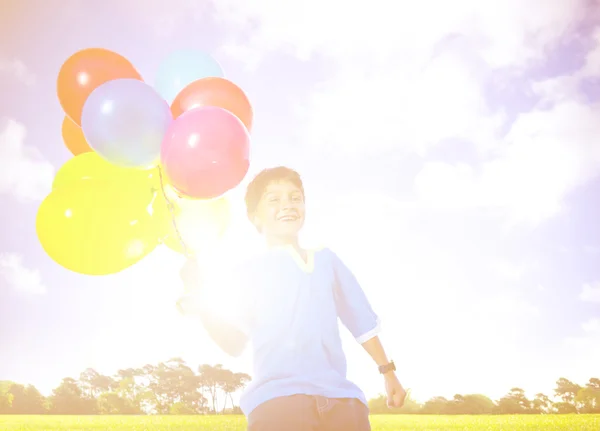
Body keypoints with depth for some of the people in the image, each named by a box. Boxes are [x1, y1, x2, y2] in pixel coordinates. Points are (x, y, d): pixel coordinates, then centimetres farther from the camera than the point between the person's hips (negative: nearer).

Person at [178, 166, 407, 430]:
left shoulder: (327, 261, 20)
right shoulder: (248, 273, 11)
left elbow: (362, 321, 25)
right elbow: (233, 343, 1)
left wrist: (388, 372, 24)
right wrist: (201, 305, -14)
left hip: (340, 398, 4)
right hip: (277, 399, -3)